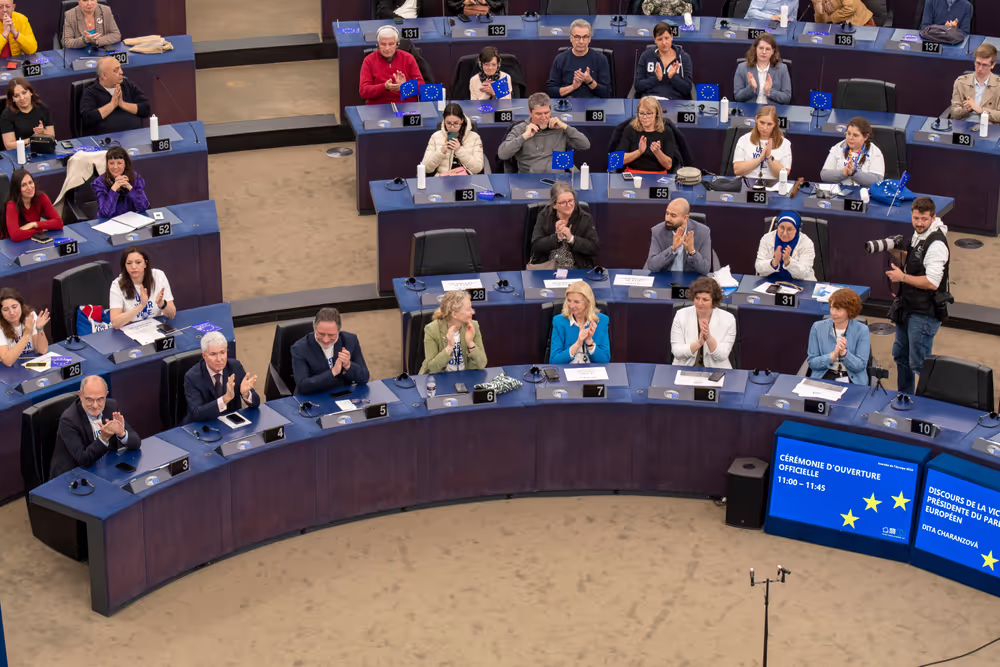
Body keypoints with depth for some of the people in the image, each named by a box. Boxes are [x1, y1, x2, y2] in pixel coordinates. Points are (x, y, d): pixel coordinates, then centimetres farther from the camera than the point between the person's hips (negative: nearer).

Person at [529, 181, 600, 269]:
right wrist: (557, 237, -19)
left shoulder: (585, 218, 1)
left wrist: (571, 238, -18)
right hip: (546, 268, 2)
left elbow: (595, 248, -6)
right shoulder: (544, 216, 2)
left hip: (576, 268, -1)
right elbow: (535, 246, -6)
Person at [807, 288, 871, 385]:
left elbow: (860, 366, -4)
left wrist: (844, 353, -22)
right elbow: (812, 362, 0)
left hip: (852, 380, -1)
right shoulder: (818, 328, 2)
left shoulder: (862, 331, -1)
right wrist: (833, 355, -17)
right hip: (823, 377, 1)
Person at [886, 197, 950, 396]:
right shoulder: (918, 236, 6)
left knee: (918, 364, -3)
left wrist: (902, 277, -19)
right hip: (908, 308, 10)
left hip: (925, 314, -10)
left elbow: (932, 282, -27)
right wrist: (898, 252, 3)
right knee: (900, 355, 22)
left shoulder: (936, 244, -23)